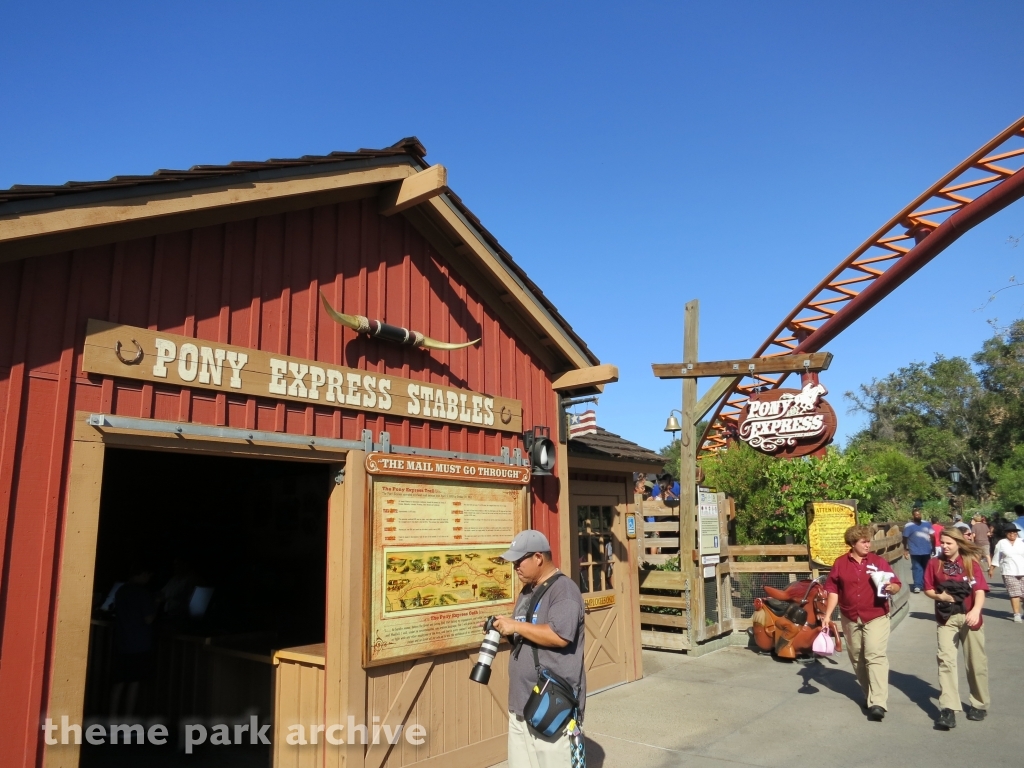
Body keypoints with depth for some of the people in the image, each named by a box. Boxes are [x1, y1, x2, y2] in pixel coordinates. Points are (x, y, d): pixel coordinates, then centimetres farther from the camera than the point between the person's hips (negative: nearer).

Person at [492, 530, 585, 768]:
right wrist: (505, 631, 4)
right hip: (522, 702, 9)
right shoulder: (527, 592, 16)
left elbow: (560, 636, -25)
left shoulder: (564, 589, -12)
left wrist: (516, 626, -19)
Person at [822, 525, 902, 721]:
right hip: (850, 619, 3)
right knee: (857, 659, 12)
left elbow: (896, 585, 2)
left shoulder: (879, 561, 0)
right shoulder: (840, 563, 2)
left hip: (876, 617, -3)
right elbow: (833, 590, 4)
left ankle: (878, 703, -14)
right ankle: (869, 695, 30)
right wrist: (827, 615, 0)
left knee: (875, 656, -13)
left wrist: (891, 588, -22)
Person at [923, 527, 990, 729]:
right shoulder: (935, 563, 1)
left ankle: (980, 704, 31)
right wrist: (939, 596, -13)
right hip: (945, 619, 1)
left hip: (969, 617, -1)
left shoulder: (971, 562, -5)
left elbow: (980, 590, -14)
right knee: (945, 660, -9)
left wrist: (976, 610, -31)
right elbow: (928, 589, 8)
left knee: (976, 662, 11)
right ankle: (948, 709, -11)